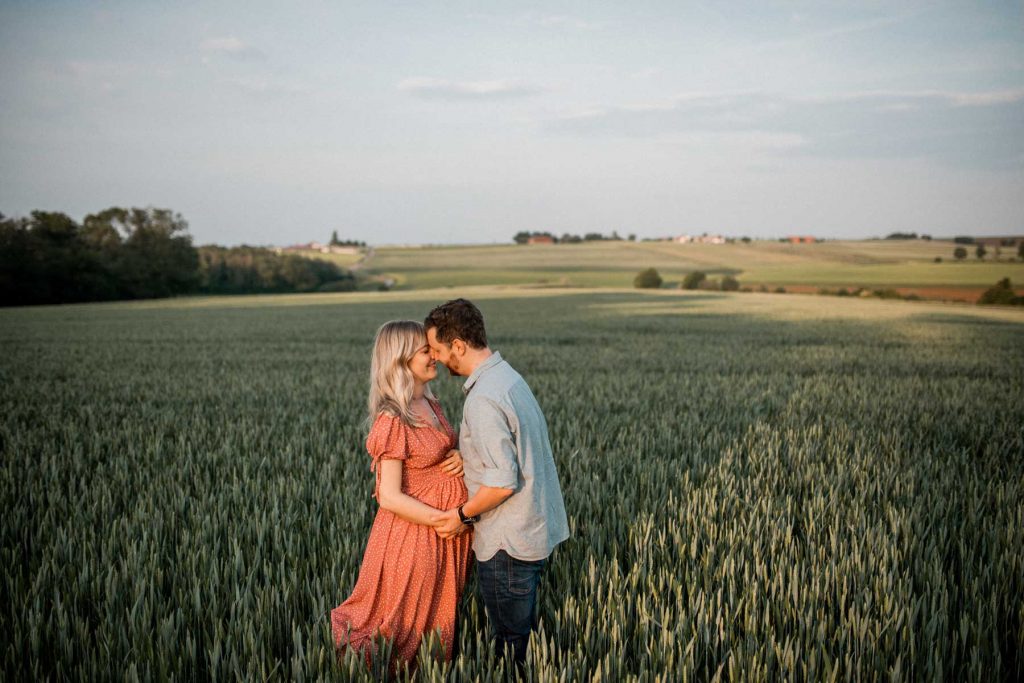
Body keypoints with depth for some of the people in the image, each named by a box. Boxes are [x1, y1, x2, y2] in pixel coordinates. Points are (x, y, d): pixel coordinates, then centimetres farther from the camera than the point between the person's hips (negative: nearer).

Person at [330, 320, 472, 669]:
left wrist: (460, 458, -5)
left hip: (448, 532, 8)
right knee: (408, 628, 9)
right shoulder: (392, 422, -22)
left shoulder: (430, 404, 3)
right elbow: (389, 497, -22)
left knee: (439, 617, 21)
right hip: (415, 529, -8)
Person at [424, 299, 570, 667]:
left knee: (511, 643, 6)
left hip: (508, 542, -9)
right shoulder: (508, 376, 6)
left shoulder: (484, 399, -24)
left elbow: (503, 482, -25)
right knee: (524, 631, 21)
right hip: (536, 528, 9)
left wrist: (463, 514, -10)